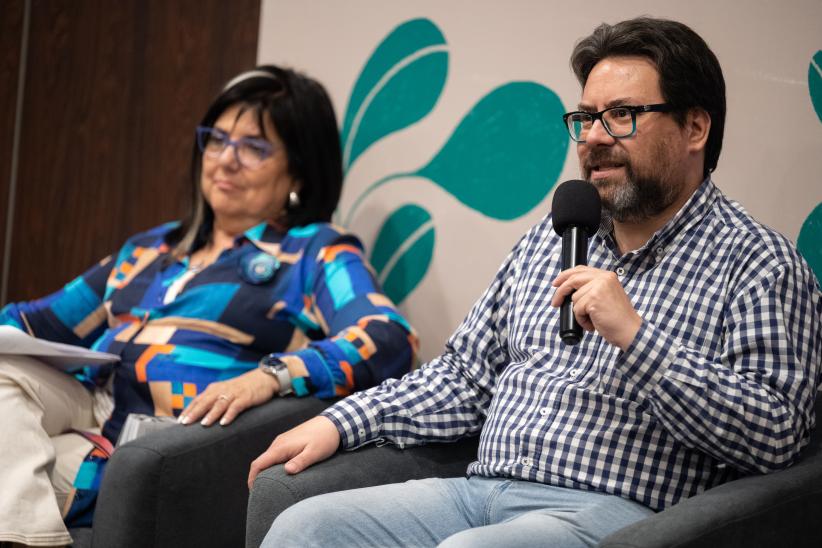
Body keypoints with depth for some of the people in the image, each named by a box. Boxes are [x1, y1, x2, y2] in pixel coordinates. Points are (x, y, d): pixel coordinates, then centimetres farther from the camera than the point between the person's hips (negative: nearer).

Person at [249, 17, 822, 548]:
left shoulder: (758, 263, -1)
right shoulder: (553, 238, 21)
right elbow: (466, 374, 23)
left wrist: (634, 334, -17)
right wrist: (342, 422, 10)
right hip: (479, 491, 6)